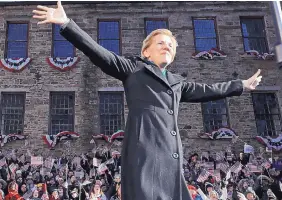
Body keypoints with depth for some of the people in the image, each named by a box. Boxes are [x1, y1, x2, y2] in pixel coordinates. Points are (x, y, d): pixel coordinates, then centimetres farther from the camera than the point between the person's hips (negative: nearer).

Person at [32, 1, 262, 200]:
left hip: (171, 160, 6)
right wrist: (66, 24, -5)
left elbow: (204, 90, 39)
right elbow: (99, 53, 4)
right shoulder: (134, 68, 13)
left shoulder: (177, 82, 29)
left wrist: (242, 85, 47)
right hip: (145, 155, -6)